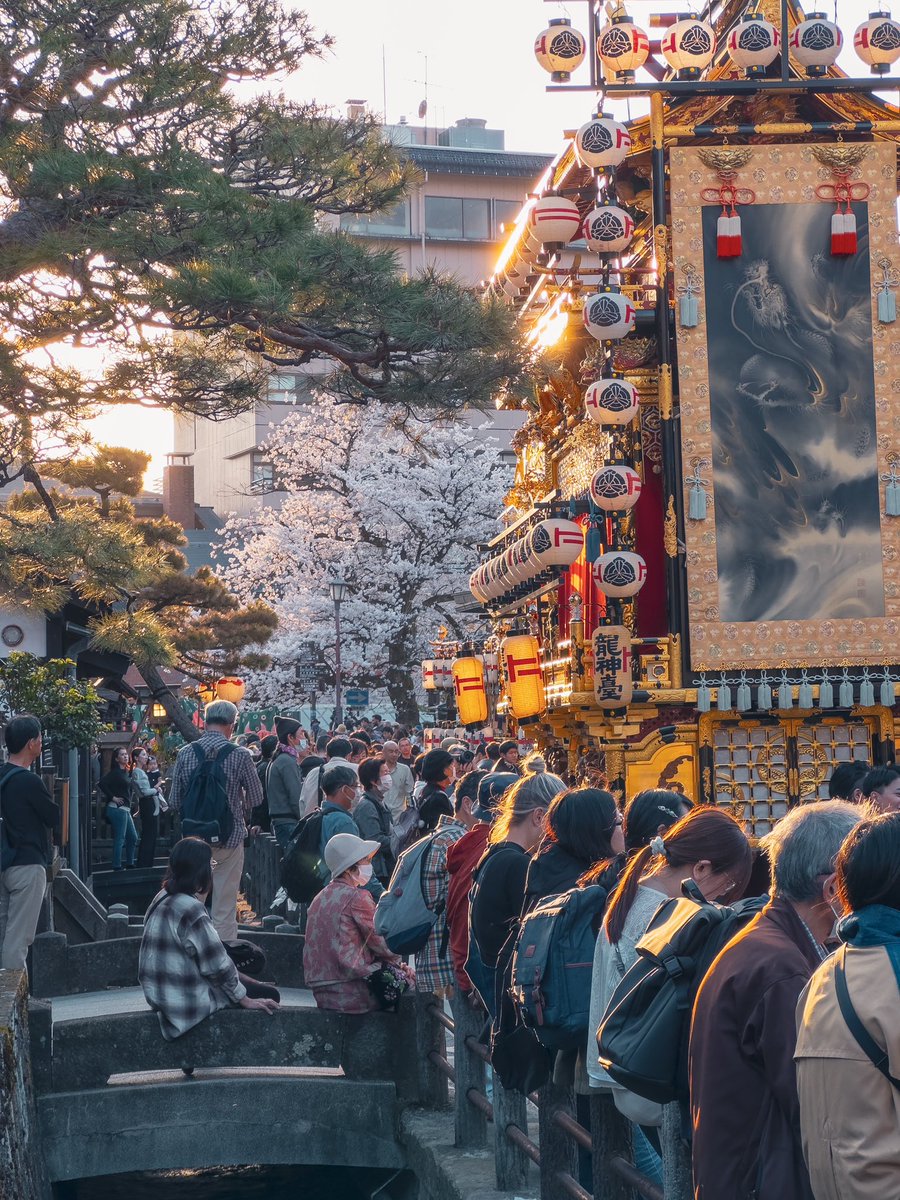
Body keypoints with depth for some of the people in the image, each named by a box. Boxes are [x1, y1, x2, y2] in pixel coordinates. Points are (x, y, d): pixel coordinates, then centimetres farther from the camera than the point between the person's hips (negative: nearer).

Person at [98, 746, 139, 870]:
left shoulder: (126, 772, 15)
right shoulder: (114, 772, -11)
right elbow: (102, 783, -24)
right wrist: (113, 797, -18)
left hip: (126, 809, 9)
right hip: (117, 808, -9)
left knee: (133, 837, 12)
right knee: (120, 838, -7)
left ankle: (130, 863, 20)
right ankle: (117, 866, -3)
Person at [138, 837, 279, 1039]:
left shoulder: (163, 898, 5)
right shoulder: (192, 911, -24)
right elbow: (217, 966, -18)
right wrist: (245, 1000, -9)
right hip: (187, 1003, -10)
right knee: (269, 995, 1)